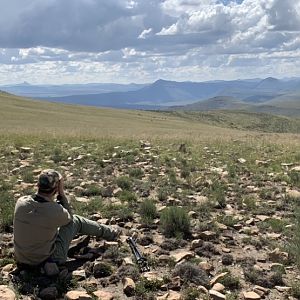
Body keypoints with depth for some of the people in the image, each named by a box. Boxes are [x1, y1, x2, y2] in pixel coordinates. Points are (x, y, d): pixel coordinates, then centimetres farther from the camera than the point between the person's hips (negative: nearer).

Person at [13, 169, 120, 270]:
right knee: (75, 221, 10)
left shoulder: (21, 203, -17)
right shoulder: (56, 212, -29)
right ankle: (109, 232, 34)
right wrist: (62, 193, -9)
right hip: (47, 259, -4)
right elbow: (69, 218, -3)